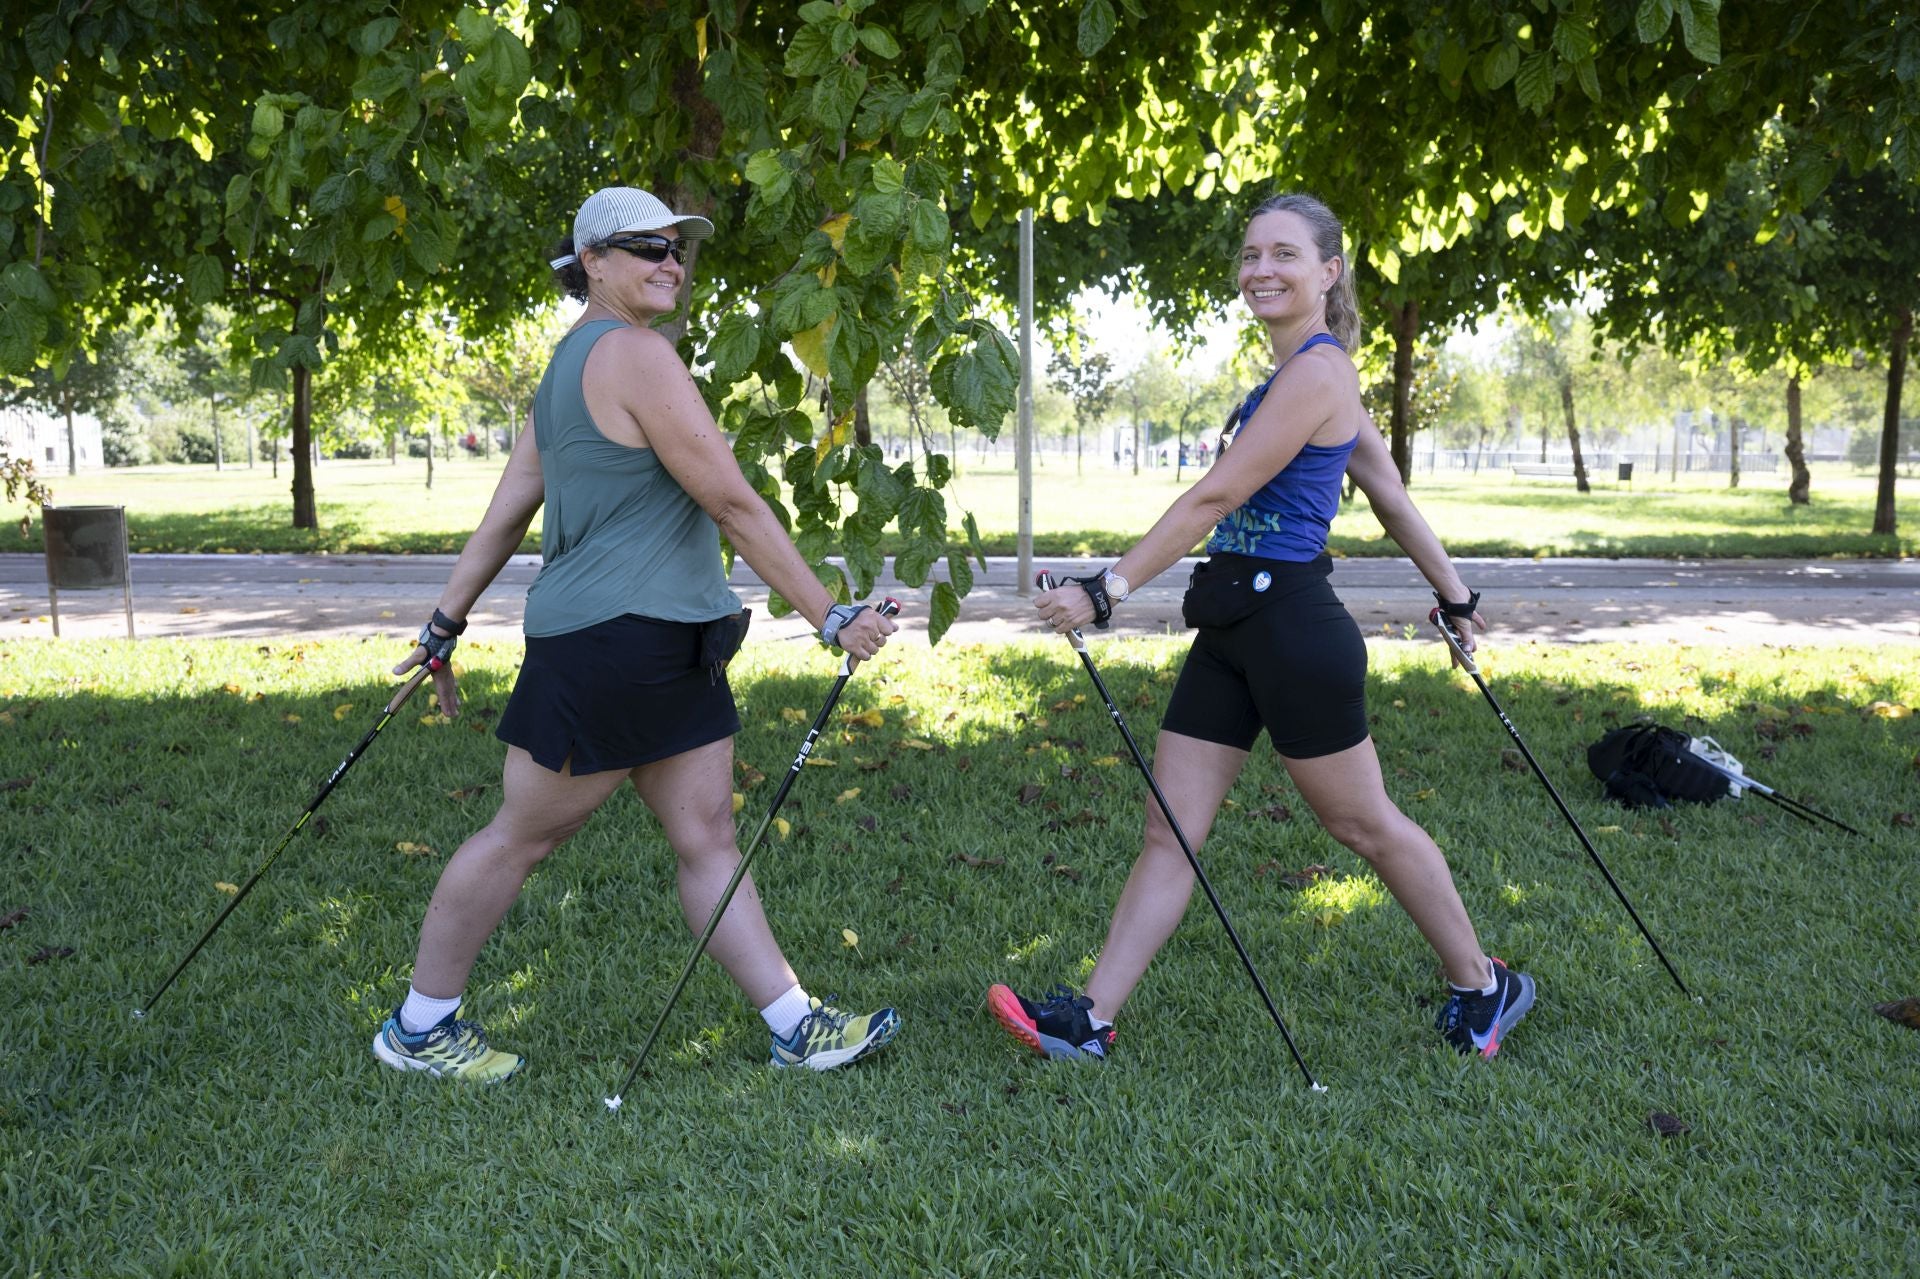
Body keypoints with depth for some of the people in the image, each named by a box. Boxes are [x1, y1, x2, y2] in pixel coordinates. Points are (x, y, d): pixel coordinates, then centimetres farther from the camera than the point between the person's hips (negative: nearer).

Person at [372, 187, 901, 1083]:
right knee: (522, 837, 4)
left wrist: (445, 623, 17)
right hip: (612, 638, -10)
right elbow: (734, 504, -18)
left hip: (666, 650, 10)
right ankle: (418, 1026, 21)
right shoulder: (633, 353, -15)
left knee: (707, 838, 8)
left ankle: (796, 1026, 12)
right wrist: (829, 616, -15)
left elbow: (507, 511, 15)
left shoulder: (570, 362, 15)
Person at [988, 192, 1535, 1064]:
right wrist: (1454, 596, 27)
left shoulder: (1316, 372, -15)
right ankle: (1092, 1019, 8)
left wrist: (1106, 589, -22)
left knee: (1363, 824, 7)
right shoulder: (1310, 373, 15)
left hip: (1292, 630, -9)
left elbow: (1214, 498, -21)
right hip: (1232, 631, 9)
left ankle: (1483, 988, 28)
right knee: (1169, 832, 5)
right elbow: (1393, 498, 20)